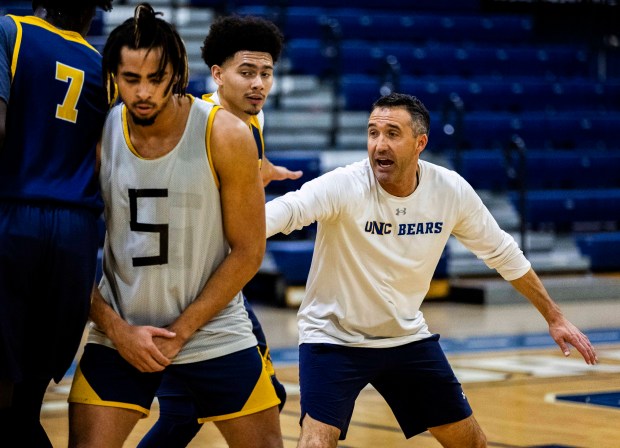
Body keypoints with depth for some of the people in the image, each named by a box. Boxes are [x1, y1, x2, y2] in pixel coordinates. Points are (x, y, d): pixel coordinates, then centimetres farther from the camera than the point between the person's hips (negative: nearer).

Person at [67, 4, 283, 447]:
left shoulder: (226, 136, -13)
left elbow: (248, 251, -8)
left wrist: (181, 331, -11)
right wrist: (116, 329, -12)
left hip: (214, 330, -1)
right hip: (120, 332, 1)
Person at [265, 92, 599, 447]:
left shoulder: (452, 191, -11)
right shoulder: (344, 186, -24)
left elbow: (502, 254, 4)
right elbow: (286, 209, -42)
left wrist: (553, 316, 8)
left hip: (407, 336, 4)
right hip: (334, 338, -4)